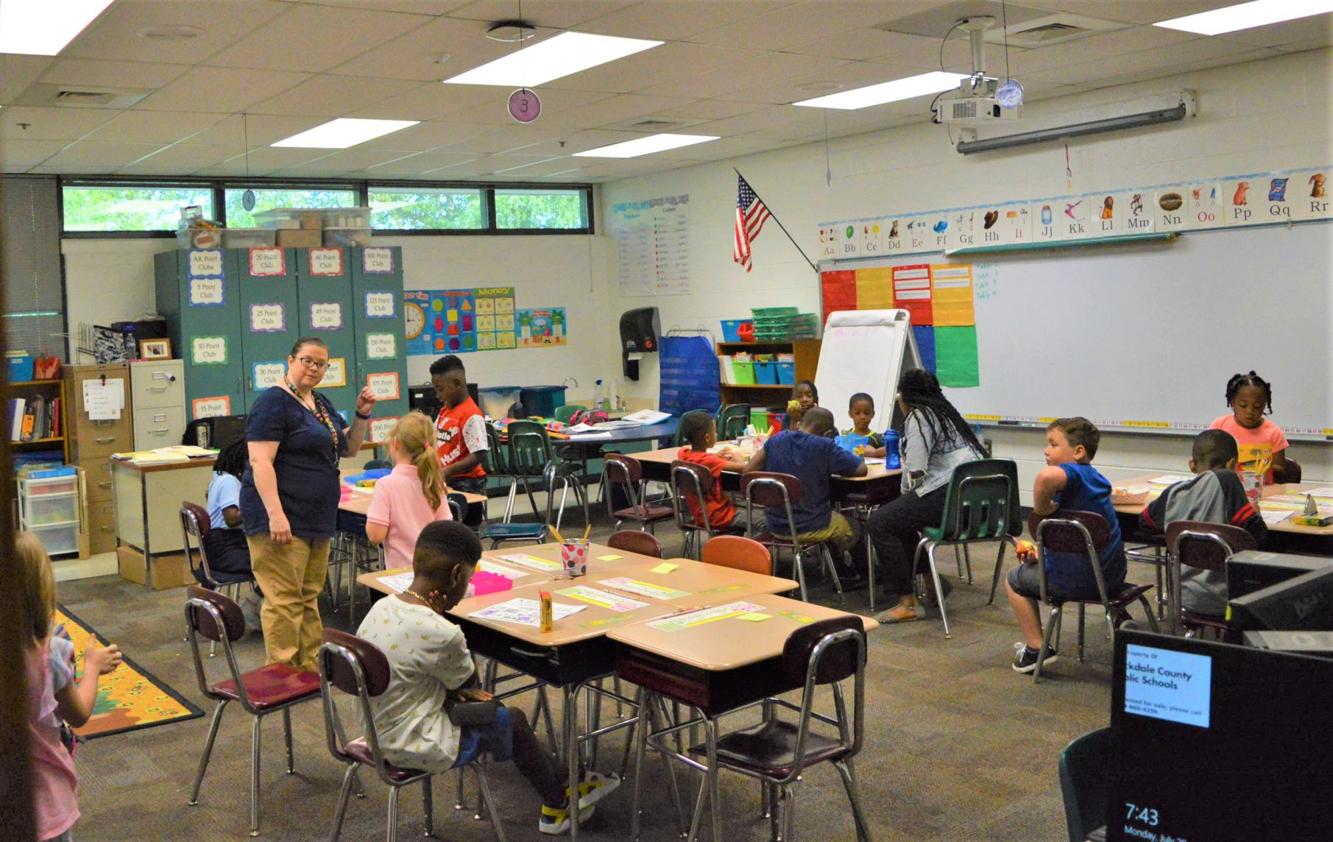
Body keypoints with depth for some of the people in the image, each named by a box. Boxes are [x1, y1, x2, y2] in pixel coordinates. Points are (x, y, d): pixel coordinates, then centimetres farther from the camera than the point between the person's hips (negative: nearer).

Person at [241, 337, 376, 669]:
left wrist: (362, 415, 4)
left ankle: (310, 668, 19)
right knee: (285, 599, -6)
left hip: (317, 517, 9)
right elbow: (260, 461, -18)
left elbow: (349, 448, 22)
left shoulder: (320, 403, 16)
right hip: (283, 518, -9)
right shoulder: (274, 402, -10)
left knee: (309, 597, 12)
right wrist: (275, 514, -26)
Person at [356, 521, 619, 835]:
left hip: (380, 732, 8)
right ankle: (558, 805, 34)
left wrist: (454, 691, 3)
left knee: (492, 709, 21)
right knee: (513, 721, 13)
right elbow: (469, 683, -7)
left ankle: (560, 785, 34)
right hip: (418, 748, -8)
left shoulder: (381, 607, -4)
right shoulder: (439, 634, -29)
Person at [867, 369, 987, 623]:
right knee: (898, 513, 27)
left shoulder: (918, 416, -5)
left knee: (878, 522, -8)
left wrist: (906, 494, 4)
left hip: (951, 495, -10)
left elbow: (915, 471, -13)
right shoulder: (943, 410, 22)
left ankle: (908, 603, -12)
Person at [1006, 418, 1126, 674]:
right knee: (1034, 564, 33)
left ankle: (1036, 649, 15)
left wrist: (1041, 508, -30)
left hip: (1079, 580, -8)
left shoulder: (1072, 473, -19)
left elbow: (1046, 476, -47)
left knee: (1015, 579, 16)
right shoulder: (1097, 478, 8)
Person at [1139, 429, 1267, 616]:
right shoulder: (1225, 480, -11)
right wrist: (1252, 509, 4)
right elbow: (1257, 533, -15)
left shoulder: (1174, 492, 2)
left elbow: (1145, 521, 19)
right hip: (1222, 600, -4)